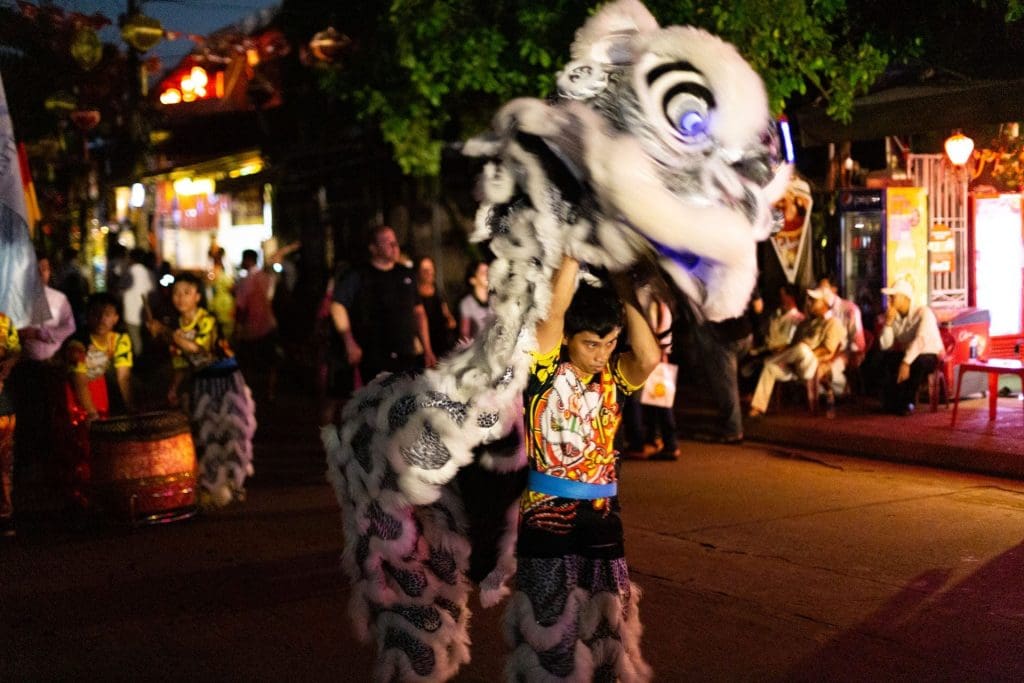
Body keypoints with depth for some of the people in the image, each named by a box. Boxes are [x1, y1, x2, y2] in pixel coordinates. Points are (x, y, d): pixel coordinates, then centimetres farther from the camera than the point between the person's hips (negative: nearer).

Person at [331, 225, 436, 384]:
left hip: (407, 357, 4)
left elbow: (419, 312, 18)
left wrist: (427, 351, 14)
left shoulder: (407, 275, 14)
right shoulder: (358, 277, 0)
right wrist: (350, 344, -12)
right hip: (374, 359, -4)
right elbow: (338, 306, -5)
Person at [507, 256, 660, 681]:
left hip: (602, 517, 4)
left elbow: (650, 358, -21)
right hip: (546, 516, -3)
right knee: (551, 628, 8)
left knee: (603, 624, 15)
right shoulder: (545, 370, -9)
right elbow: (554, 308, -23)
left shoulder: (615, 376, 0)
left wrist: (622, 290, -14)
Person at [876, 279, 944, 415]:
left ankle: (907, 403, -21)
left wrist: (906, 362, -44)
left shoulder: (923, 313, -19)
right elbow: (885, 346, -8)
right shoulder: (894, 316, 0)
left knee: (918, 362, -38)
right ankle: (891, 402, -16)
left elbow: (921, 340, -34)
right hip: (908, 354, 6)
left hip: (930, 356, -6)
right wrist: (888, 322, -19)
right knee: (886, 359, -22)